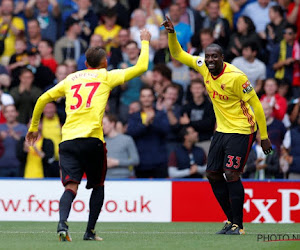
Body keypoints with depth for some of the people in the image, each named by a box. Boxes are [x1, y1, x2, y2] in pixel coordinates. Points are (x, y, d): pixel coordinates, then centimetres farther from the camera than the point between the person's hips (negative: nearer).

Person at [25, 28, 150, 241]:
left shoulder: (71, 79, 21)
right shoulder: (106, 76, 10)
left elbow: (43, 99, 23)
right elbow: (141, 67, 11)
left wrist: (34, 126, 35)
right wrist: (145, 42, 27)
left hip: (67, 140, 3)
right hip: (91, 138, -3)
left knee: (71, 187, -5)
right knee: (98, 185, 16)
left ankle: (63, 222, -31)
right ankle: (90, 231, 11)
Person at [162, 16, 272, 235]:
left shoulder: (236, 77, -21)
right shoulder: (203, 66, -2)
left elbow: (256, 104, -15)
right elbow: (178, 54, 10)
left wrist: (264, 137, -14)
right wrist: (172, 34, -8)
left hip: (241, 131, -8)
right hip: (222, 130, 8)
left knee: (231, 175, -15)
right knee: (213, 174, 7)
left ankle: (238, 225, -8)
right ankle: (231, 220, 18)